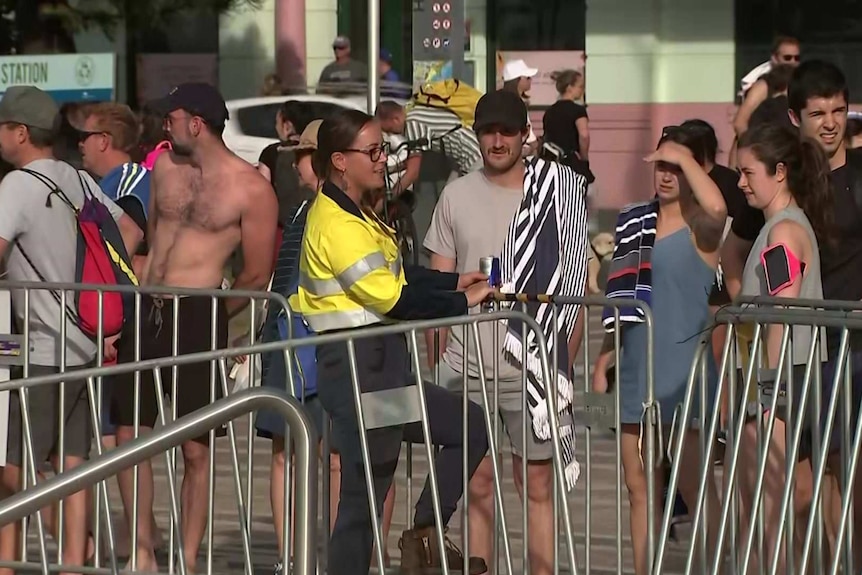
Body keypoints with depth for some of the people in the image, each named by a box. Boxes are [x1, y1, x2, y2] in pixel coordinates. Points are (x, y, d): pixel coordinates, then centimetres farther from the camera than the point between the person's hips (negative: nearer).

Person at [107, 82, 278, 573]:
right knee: (129, 434, 1)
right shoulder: (164, 167, 10)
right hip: (147, 310, 5)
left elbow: (257, 276, -2)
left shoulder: (251, 189, -7)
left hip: (199, 316, -5)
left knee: (196, 448, -1)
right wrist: (144, 301, 16)